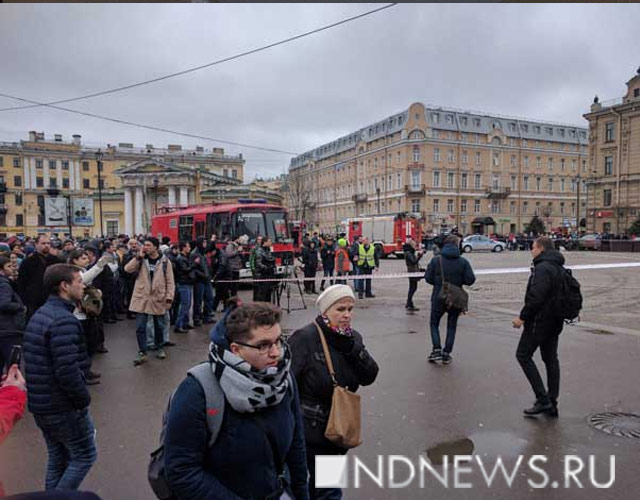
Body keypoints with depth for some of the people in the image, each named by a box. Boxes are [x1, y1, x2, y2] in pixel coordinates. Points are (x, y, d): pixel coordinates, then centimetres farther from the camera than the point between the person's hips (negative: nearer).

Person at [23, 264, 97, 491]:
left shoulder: (39, 315, 9)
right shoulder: (64, 320, -23)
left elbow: (40, 363, 13)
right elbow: (67, 371, -29)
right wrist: (84, 399, -13)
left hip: (41, 405, 9)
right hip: (64, 407, -9)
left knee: (57, 459, 20)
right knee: (84, 455, 8)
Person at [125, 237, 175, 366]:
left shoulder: (165, 261, -3)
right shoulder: (140, 259, 3)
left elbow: (170, 281, -2)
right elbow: (127, 269, -11)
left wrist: (169, 297, -9)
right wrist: (139, 257, -15)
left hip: (159, 299, -1)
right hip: (141, 298, 1)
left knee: (159, 326, 13)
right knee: (140, 327, 0)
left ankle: (159, 348, 32)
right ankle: (142, 352, 10)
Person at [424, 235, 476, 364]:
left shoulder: (436, 260, -8)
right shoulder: (463, 262, -7)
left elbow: (428, 278, -8)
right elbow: (470, 280, -10)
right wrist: (459, 280, 9)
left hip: (438, 298, -1)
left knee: (434, 323, 16)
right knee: (451, 326, 15)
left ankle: (437, 350, 3)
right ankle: (446, 354, 16)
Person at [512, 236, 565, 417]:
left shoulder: (542, 268, -18)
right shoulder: (559, 268, 14)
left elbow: (536, 297, -27)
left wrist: (523, 317, -18)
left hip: (539, 321, -10)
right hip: (555, 322, 10)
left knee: (523, 355, 0)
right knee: (550, 359, 13)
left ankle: (542, 400, -3)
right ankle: (551, 404, 19)